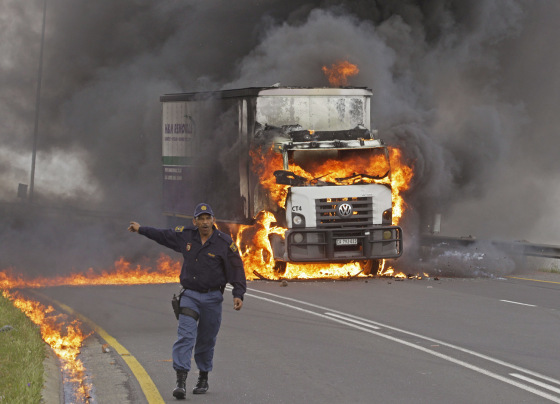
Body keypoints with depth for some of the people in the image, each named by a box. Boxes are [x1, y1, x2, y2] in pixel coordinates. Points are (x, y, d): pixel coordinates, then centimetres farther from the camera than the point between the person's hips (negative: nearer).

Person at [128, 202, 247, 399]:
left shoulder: (224, 243, -8)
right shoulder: (186, 235, 1)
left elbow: (237, 270, -6)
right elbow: (163, 235, 19)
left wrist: (238, 294, -16)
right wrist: (141, 229, 28)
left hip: (212, 298, -1)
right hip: (190, 295, 1)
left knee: (206, 341, 8)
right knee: (185, 335, -14)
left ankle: (203, 379, 27)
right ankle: (181, 381, -22)